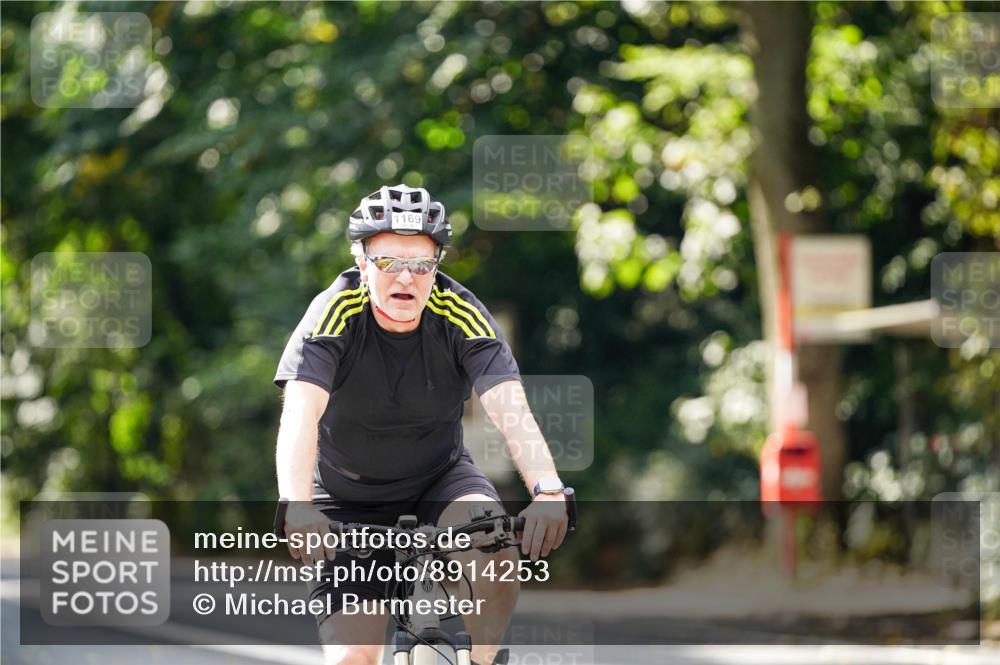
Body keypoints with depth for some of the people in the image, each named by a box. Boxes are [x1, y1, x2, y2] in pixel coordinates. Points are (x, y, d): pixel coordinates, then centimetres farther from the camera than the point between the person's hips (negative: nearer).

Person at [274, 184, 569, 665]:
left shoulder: (460, 314, -20)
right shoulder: (335, 313, -24)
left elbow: (511, 409, -32)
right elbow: (300, 415, -37)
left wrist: (548, 491, -51)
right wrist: (298, 510, -55)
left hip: (439, 476, 1)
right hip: (349, 498, -1)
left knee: (498, 550, -30)